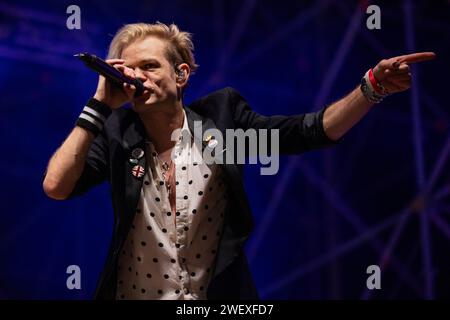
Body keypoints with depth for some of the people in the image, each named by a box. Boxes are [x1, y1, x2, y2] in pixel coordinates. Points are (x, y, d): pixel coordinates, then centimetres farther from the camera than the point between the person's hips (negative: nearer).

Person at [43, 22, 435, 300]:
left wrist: (373, 87, -21)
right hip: (132, 292, 0)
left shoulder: (220, 116, -3)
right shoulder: (117, 133, -3)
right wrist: (99, 106, -16)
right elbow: (56, 187, -15)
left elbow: (308, 131, -8)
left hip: (218, 294, 0)